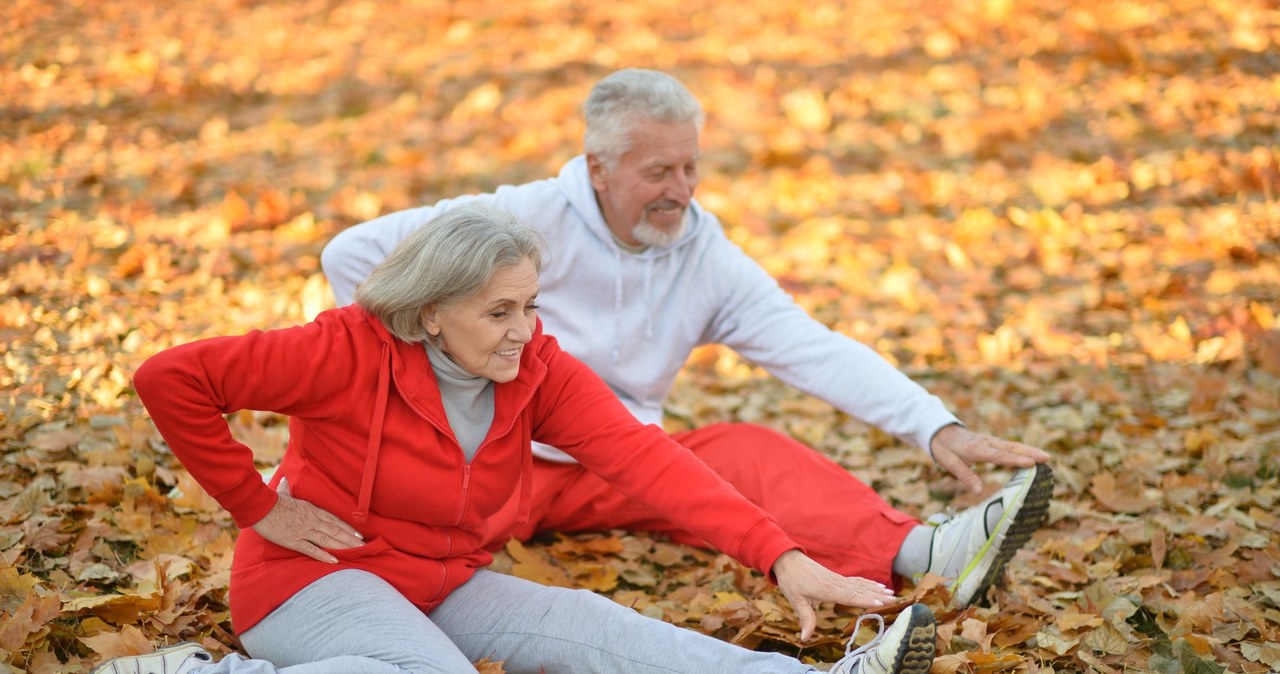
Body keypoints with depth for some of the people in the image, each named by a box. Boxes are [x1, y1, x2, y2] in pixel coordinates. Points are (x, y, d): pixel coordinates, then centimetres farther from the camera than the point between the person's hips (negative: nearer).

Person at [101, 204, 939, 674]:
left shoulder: (538, 371, -5)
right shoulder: (350, 354, -20)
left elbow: (645, 456, -18)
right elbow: (170, 378, -21)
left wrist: (779, 554, -30)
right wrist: (254, 504, -15)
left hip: (442, 585, 6)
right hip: (316, 579, -5)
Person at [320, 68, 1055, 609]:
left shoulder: (710, 259, 1)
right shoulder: (527, 219, -10)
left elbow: (815, 350, -10)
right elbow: (353, 254, -7)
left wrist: (937, 427, -23)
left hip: (618, 468, 1)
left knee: (745, 453, -24)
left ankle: (923, 553, -44)